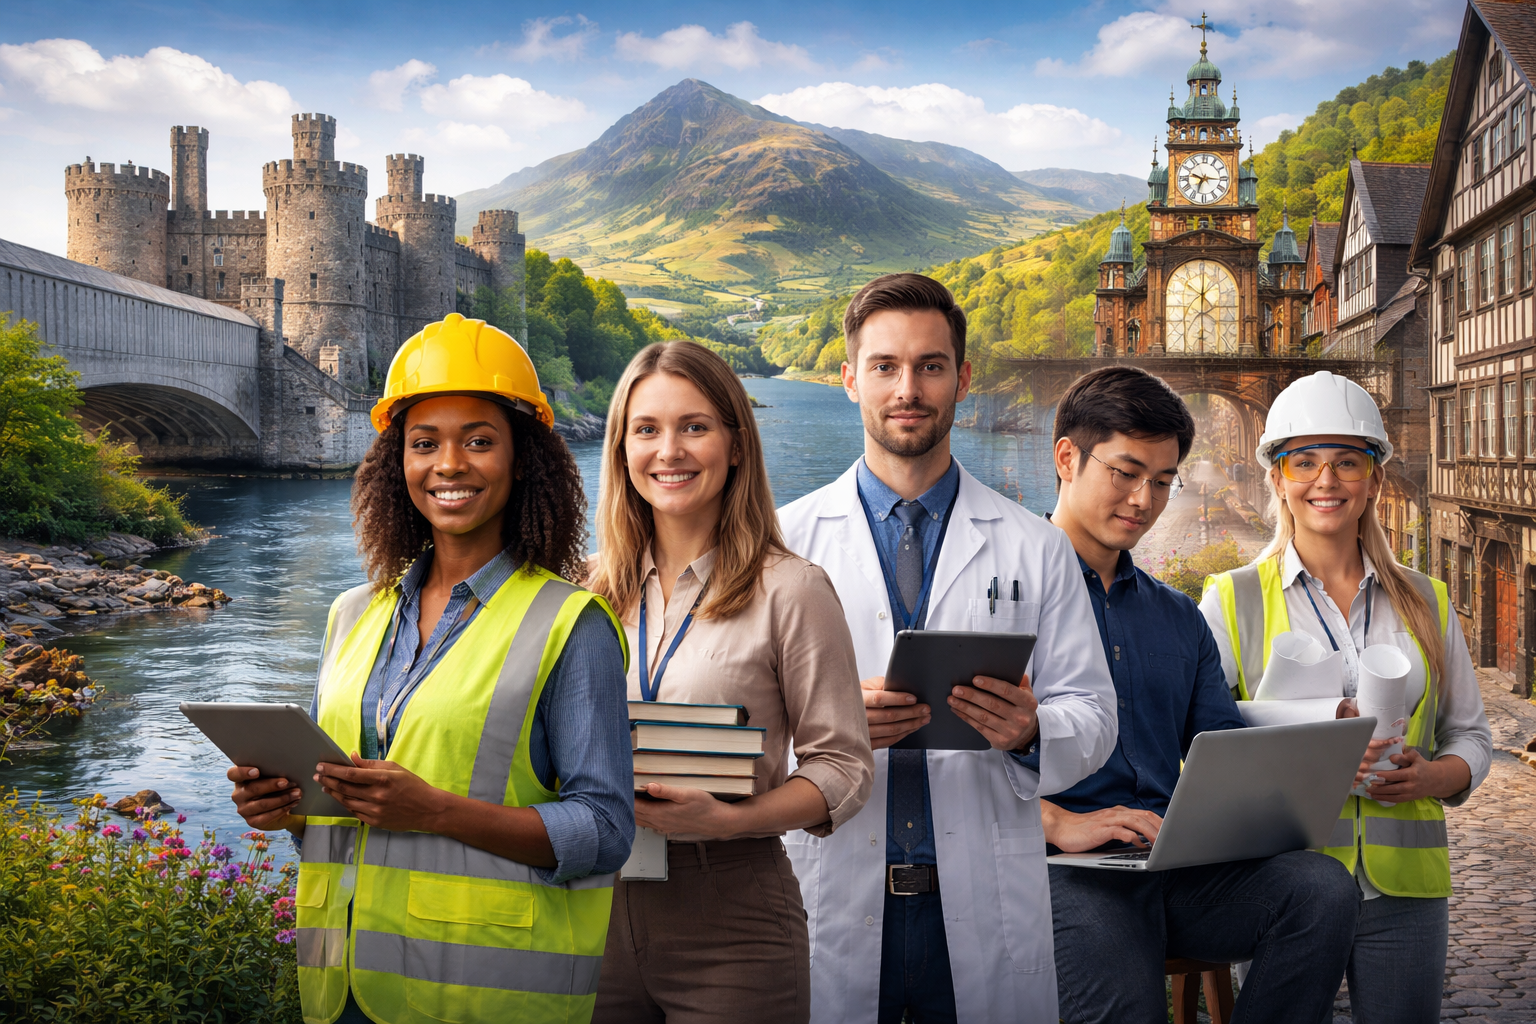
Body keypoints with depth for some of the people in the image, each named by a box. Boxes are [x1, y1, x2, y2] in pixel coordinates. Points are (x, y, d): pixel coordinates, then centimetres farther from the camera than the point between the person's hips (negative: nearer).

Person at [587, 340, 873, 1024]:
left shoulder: (790, 590, -5)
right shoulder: (599, 595, 9)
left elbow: (842, 768, -7)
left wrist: (725, 819, -21)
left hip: (730, 921, -4)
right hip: (600, 911, 4)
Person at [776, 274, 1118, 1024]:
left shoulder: (1036, 550, 9)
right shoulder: (787, 540, 5)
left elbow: (1092, 715, 5)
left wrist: (1030, 731, -17)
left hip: (986, 910, 1)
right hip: (831, 902, -1)